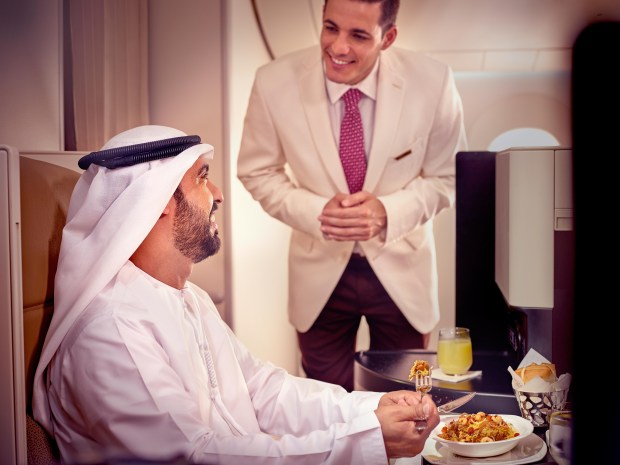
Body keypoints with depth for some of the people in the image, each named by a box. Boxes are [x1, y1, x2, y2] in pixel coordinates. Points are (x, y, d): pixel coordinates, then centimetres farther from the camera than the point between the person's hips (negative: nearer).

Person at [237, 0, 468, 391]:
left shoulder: (433, 82, -17)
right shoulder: (274, 83, -17)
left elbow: (447, 177, -4)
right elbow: (258, 172, -3)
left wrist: (387, 212, -22)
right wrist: (316, 211, -20)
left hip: (402, 267, 0)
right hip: (321, 270, 0)